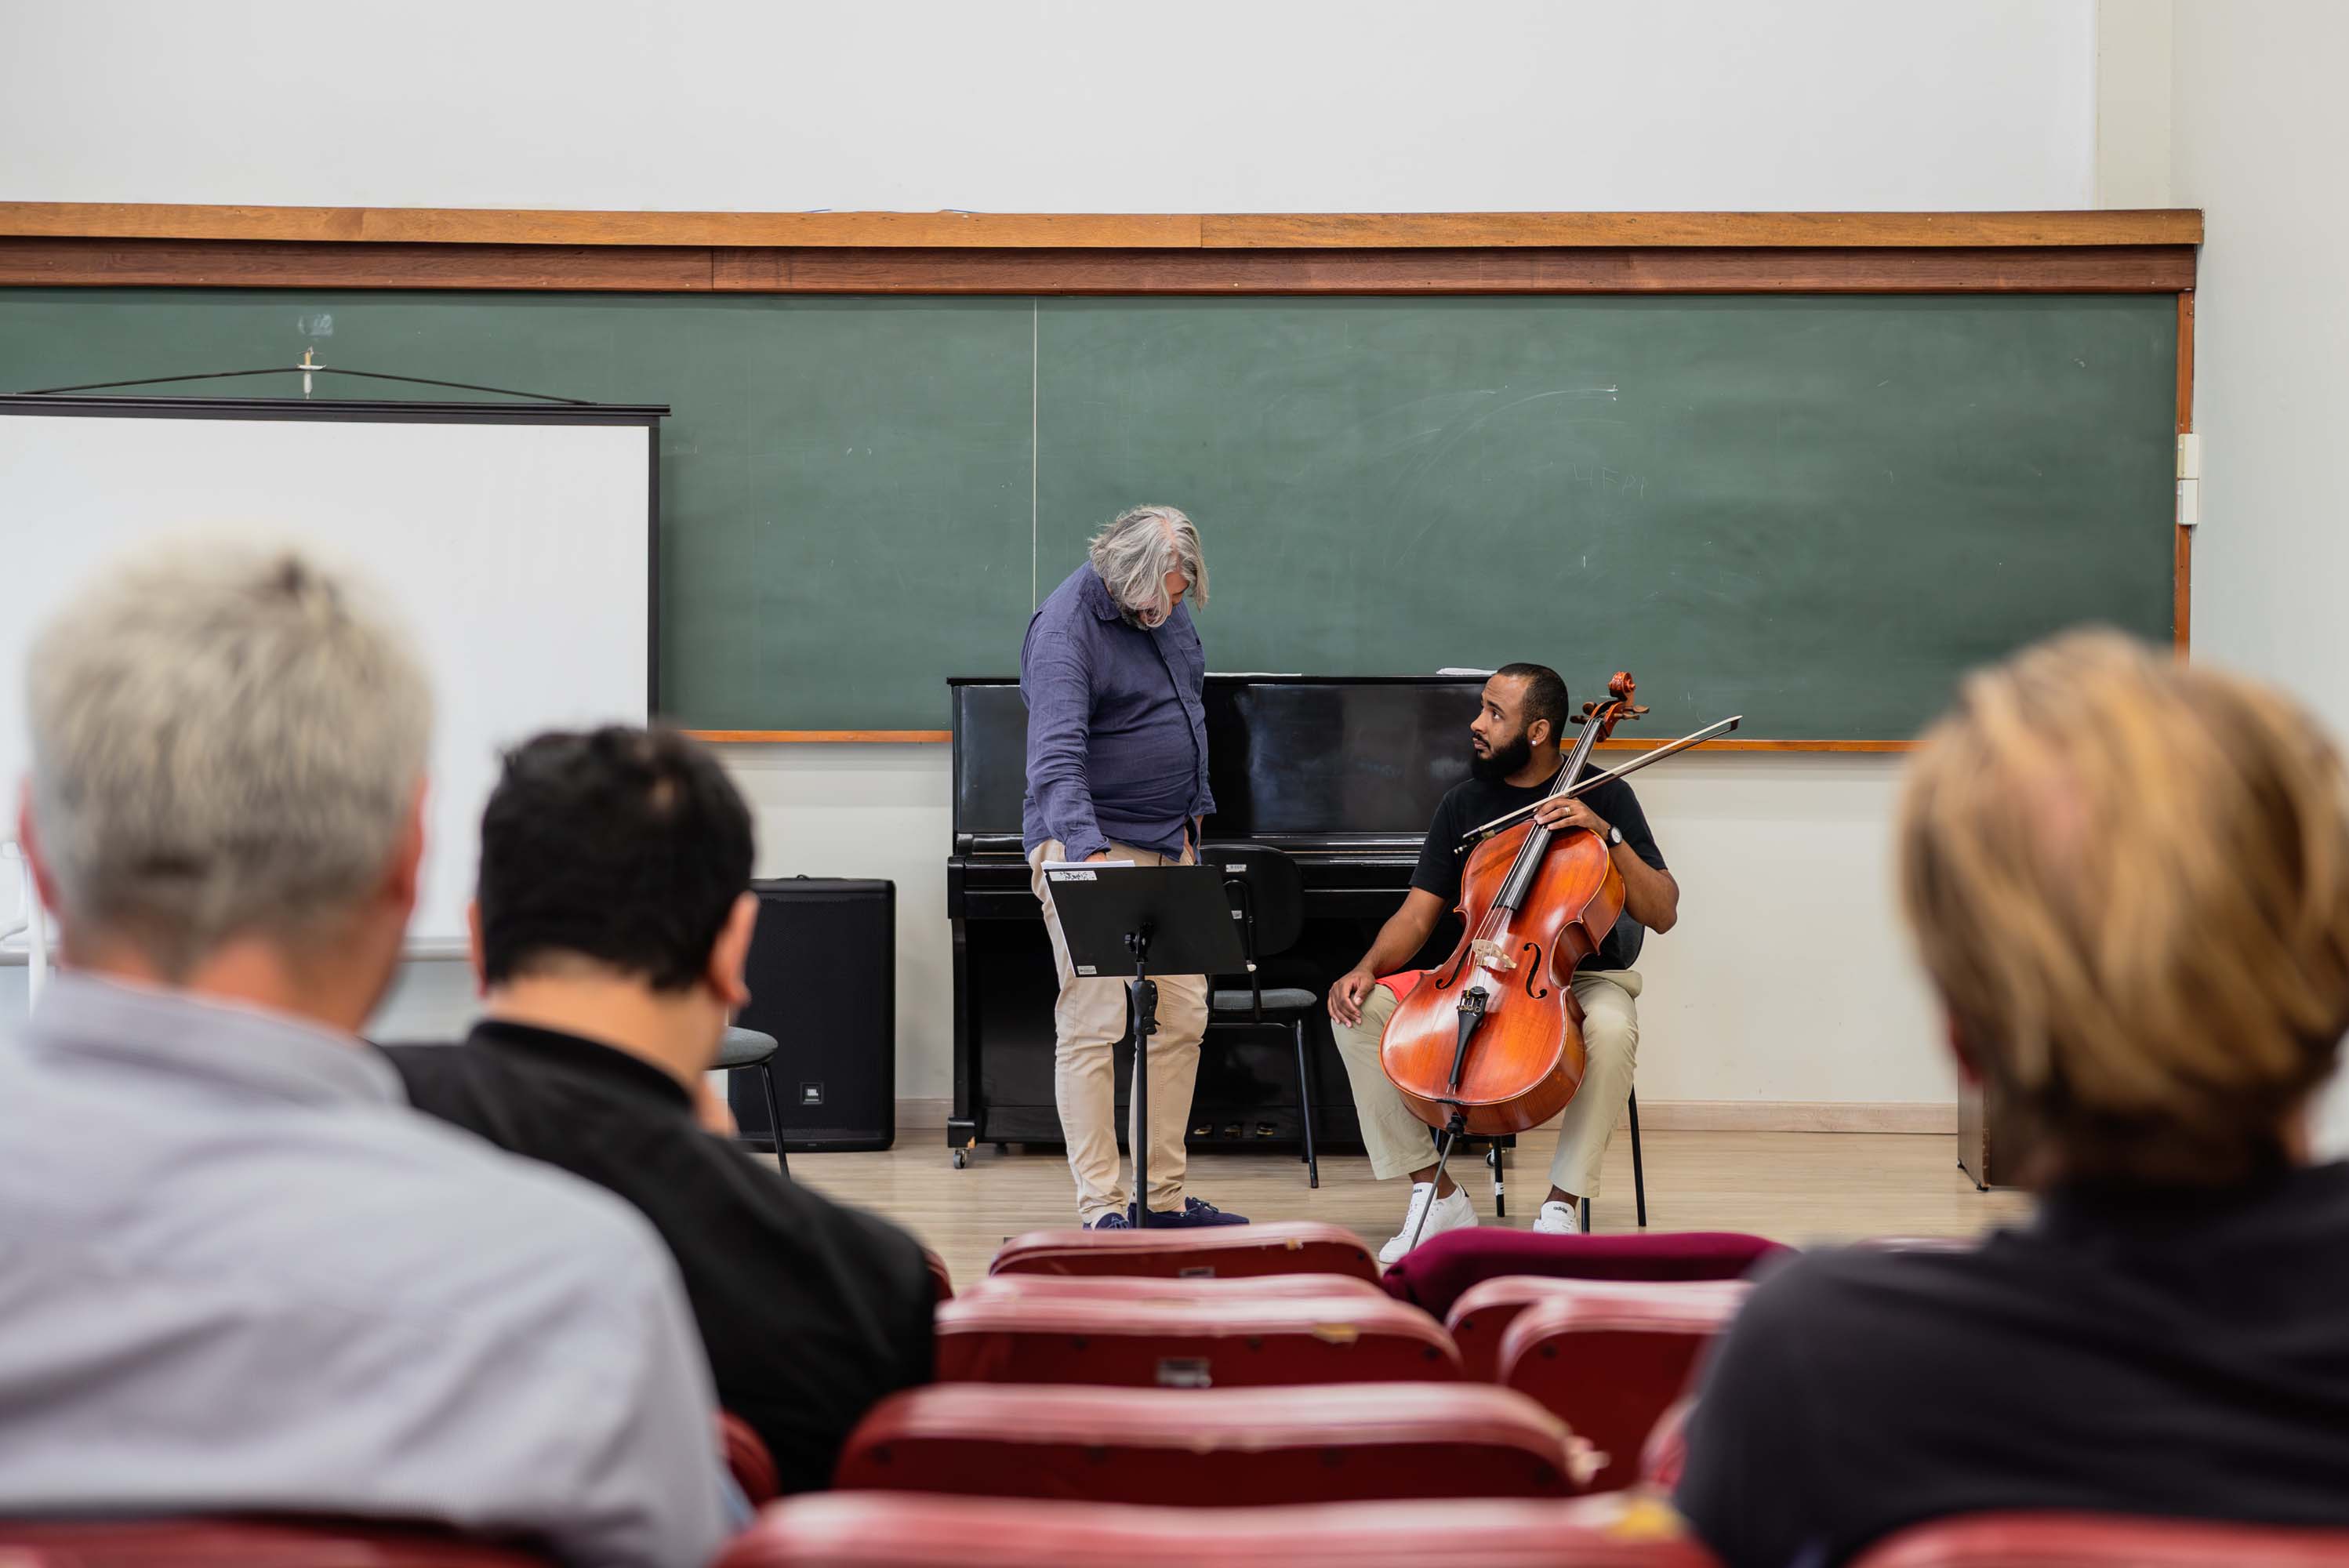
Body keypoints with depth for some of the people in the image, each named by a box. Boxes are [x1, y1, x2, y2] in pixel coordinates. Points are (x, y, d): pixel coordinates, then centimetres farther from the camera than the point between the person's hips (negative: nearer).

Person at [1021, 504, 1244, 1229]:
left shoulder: (1164, 609, 7)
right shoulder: (1066, 629, -19)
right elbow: (1055, 759, -32)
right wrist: (1088, 852, -44)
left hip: (1167, 844, 9)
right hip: (1089, 845, -9)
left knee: (1182, 1018, 8)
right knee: (1094, 1025, -8)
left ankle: (1163, 1198, 16)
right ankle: (1102, 1210, -6)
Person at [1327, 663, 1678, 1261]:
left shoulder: (1602, 795, -6)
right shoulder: (1464, 802, 5)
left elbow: (1662, 914, -11)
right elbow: (1417, 915, 4)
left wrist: (1608, 835, -23)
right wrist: (1369, 967, -16)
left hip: (1583, 977, -4)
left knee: (1611, 1029, -40)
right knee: (1361, 1011, -19)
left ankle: (1561, 1205, -25)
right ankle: (1437, 1193, -13)